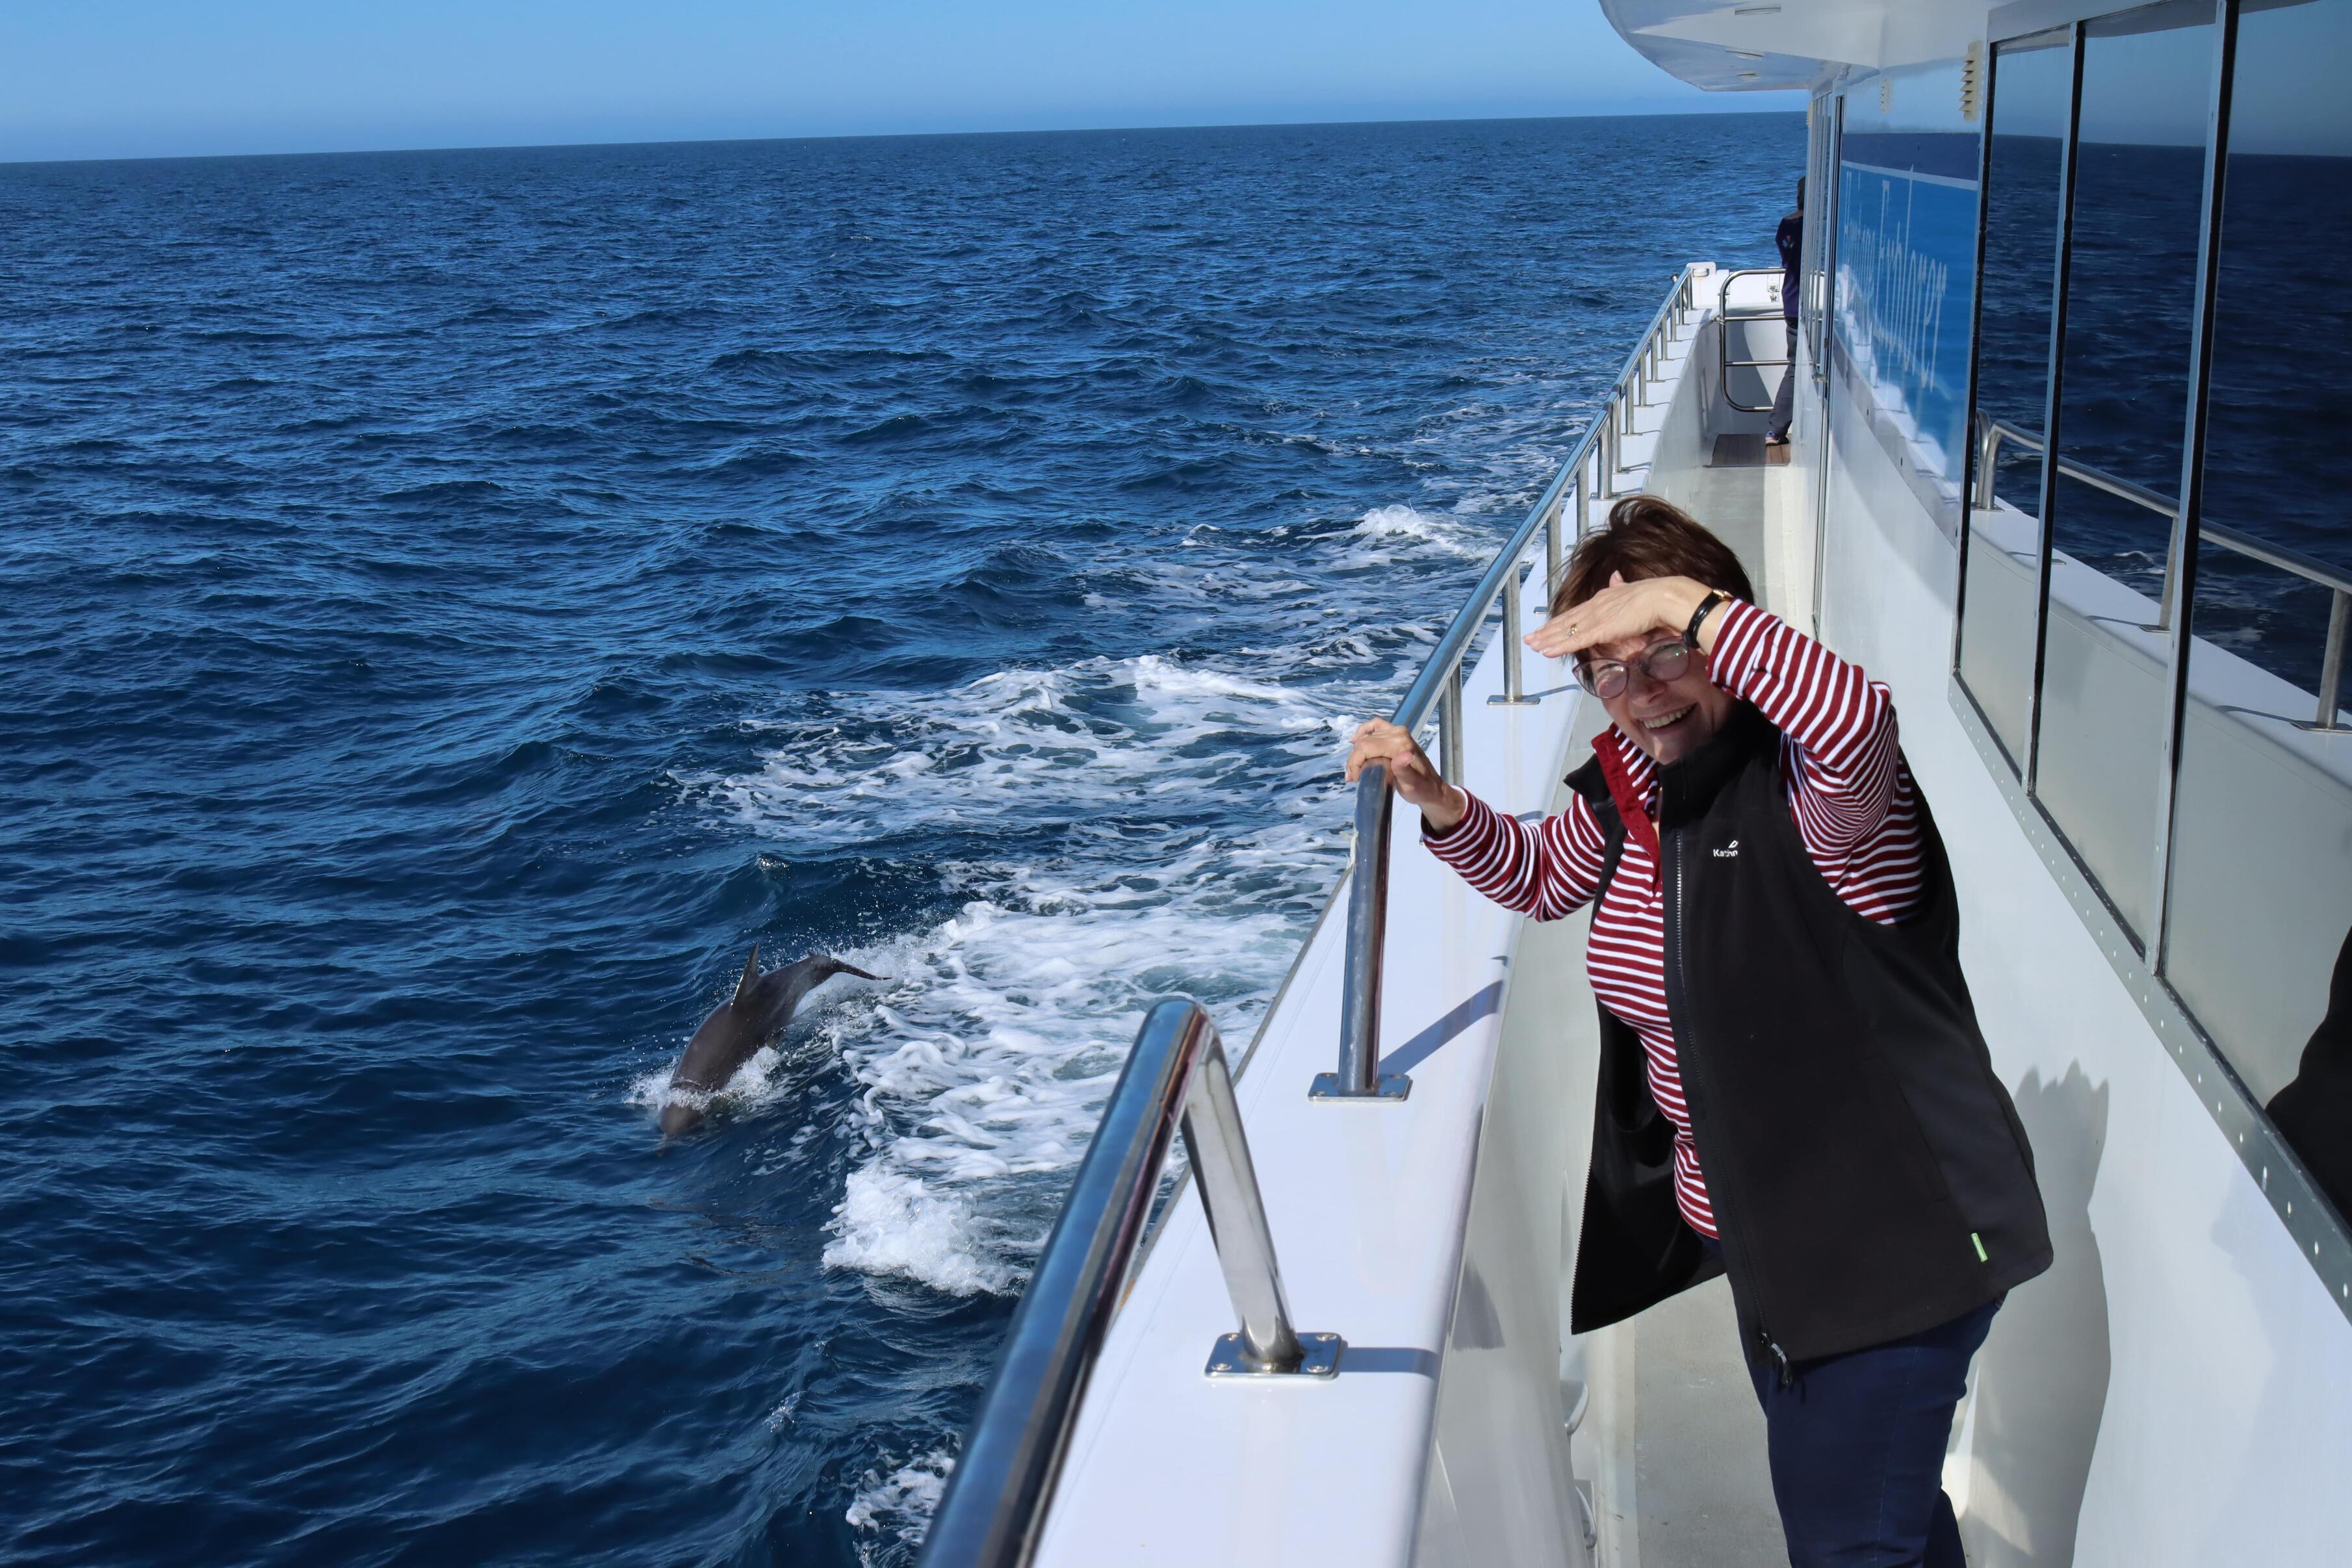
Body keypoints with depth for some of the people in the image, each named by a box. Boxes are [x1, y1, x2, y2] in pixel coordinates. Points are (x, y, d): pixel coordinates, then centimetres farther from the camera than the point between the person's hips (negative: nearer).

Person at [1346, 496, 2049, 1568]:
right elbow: (1539, 876, 20)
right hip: (1755, 1233, 9)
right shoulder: (1628, 788, 2)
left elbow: (1853, 718, -47)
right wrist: (1435, 801, 4)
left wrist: (1684, 604, -42)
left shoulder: (1809, 780, -22)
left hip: (1890, 1240, -9)